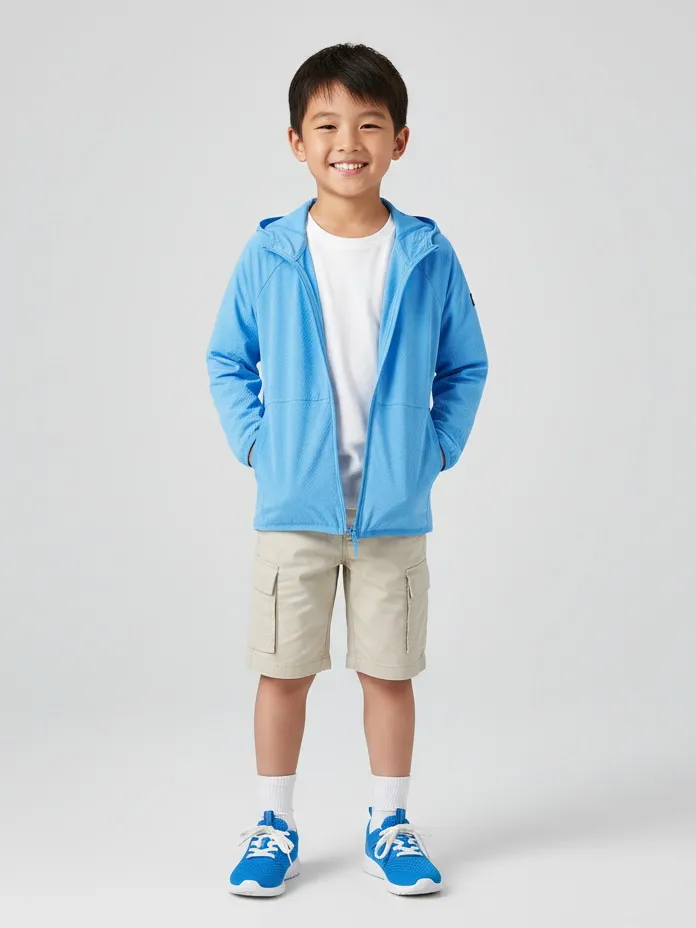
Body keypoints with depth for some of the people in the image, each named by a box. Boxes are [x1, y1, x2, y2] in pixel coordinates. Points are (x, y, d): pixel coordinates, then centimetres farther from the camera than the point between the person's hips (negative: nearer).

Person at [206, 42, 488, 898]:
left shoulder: (429, 257, -2)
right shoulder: (267, 255, -3)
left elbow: (465, 366, 9)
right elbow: (227, 360, 8)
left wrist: (438, 446, -1)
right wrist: (254, 441, -2)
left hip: (394, 508, 1)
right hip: (293, 505, 0)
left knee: (389, 669, 10)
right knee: (284, 668, 7)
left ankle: (388, 824, 26)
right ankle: (275, 827, 23)